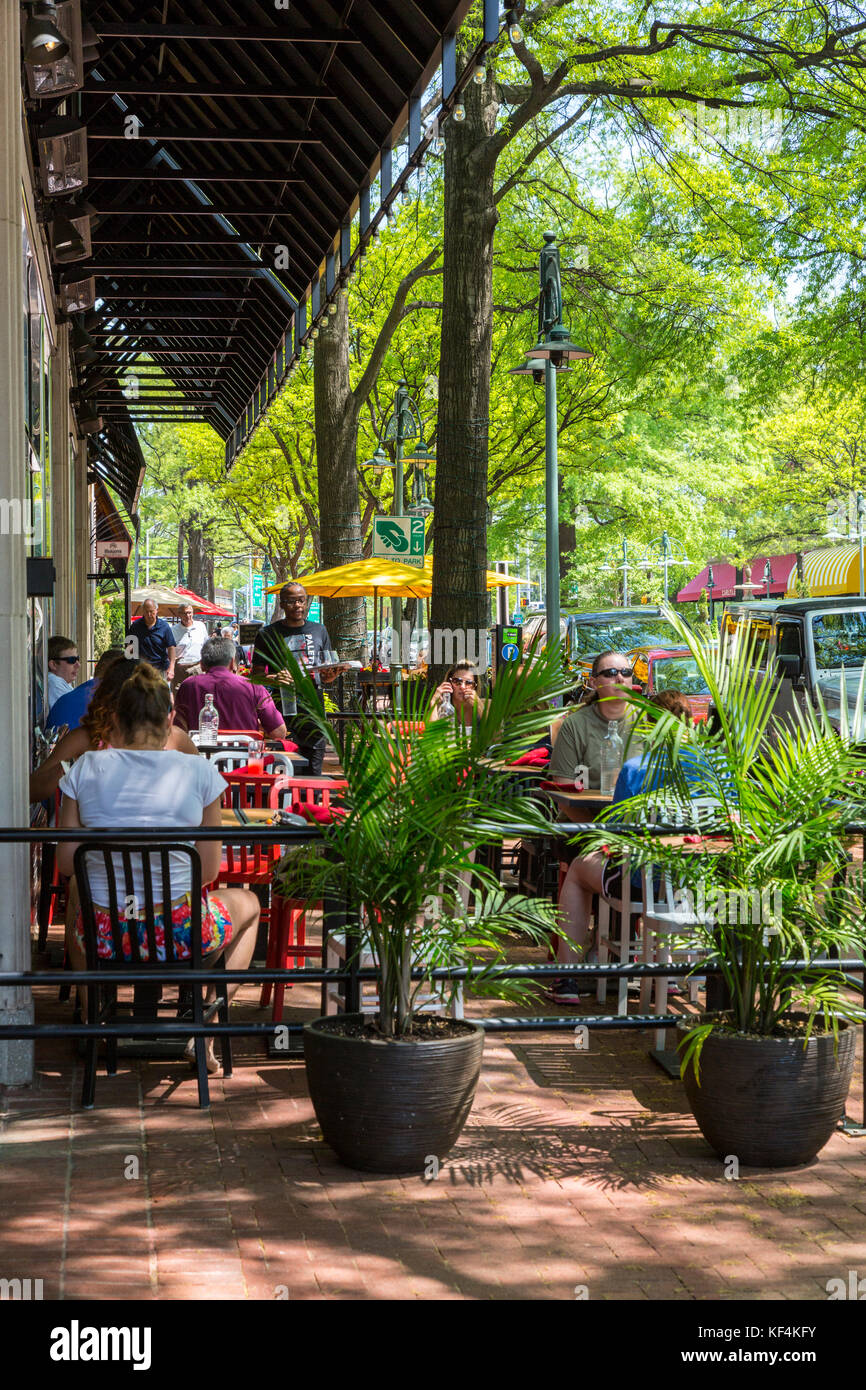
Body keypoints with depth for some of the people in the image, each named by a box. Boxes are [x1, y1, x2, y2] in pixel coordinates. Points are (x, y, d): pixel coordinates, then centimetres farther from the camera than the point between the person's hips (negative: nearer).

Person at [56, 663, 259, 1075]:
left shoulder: (86, 767, -3)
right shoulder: (199, 771, -6)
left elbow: (66, 863, 1)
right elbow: (210, 870, -1)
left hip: (105, 940, 3)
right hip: (181, 934, -3)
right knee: (247, 902, 31)